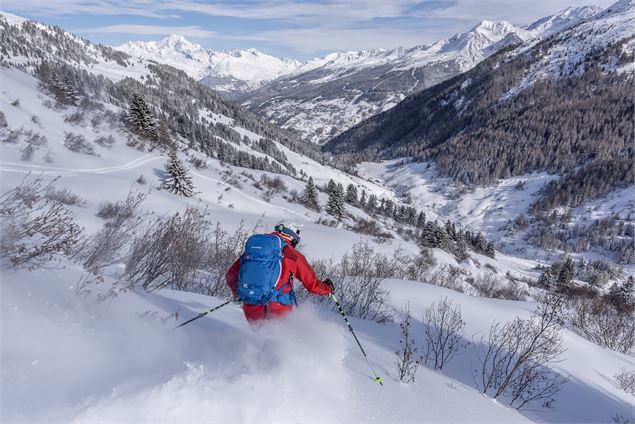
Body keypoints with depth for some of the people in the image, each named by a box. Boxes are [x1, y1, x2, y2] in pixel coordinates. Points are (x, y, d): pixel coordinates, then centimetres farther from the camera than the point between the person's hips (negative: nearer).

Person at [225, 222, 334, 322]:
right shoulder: (293, 255, 0)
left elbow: (231, 275, 16)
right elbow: (312, 284, 3)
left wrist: (238, 294, 34)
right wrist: (327, 288, 24)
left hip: (251, 309, 4)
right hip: (278, 308, -4)